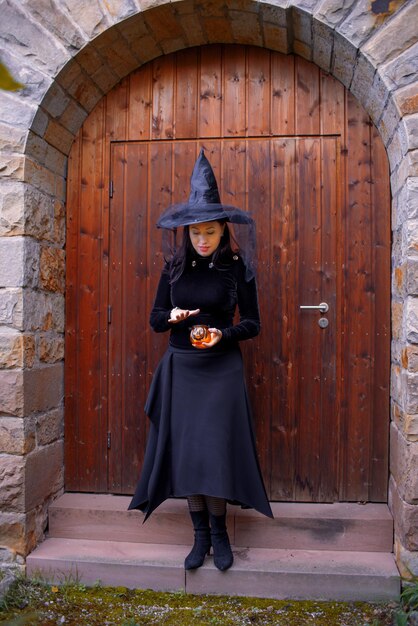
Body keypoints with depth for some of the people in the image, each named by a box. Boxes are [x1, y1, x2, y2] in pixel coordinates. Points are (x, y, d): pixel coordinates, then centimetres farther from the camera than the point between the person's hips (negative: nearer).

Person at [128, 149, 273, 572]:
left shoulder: (237, 267, -4)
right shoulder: (175, 266, 3)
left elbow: (252, 323, -1)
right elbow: (155, 319, 6)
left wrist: (222, 335, -18)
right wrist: (172, 316, -15)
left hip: (221, 368, -3)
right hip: (180, 367, 3)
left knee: (215, 449, -2)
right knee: (184, 448, 5)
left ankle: (219, 532, 21)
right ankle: (200, 534, 21)